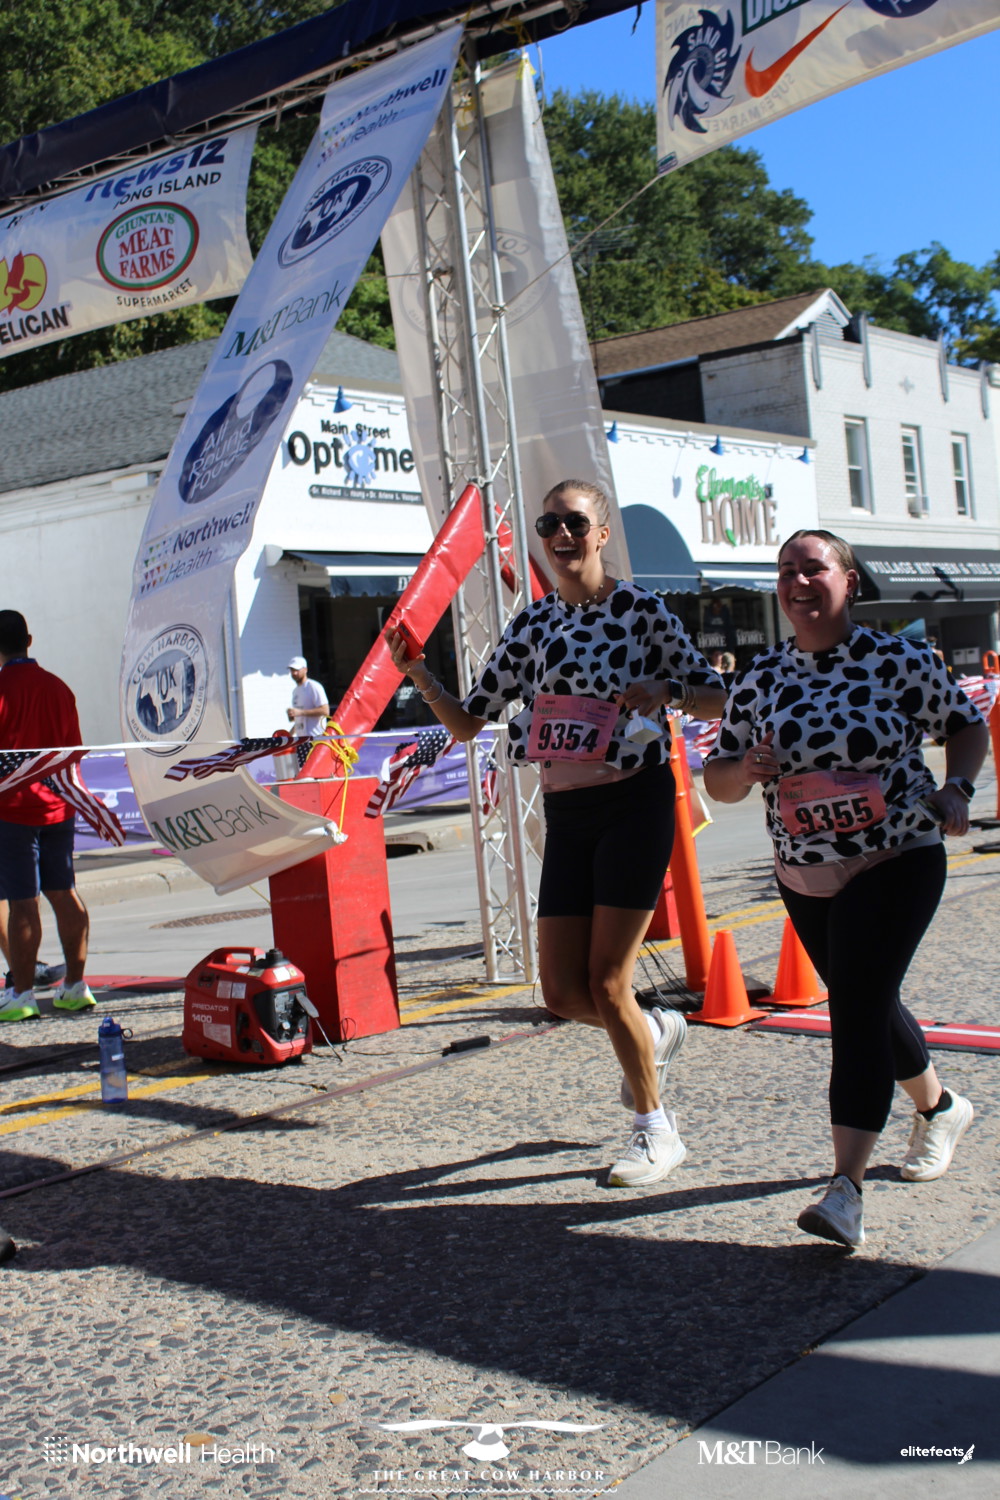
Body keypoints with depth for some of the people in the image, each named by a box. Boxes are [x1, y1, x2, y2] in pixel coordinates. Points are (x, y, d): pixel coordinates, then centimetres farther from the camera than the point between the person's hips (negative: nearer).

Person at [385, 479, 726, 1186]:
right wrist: (417, 671, -6)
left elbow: (717, 699, -2)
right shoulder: (533, 624, 9)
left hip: (634, 804, -5)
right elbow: (467, 722, 10)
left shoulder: (640, 608, -5)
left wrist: (664, 690, -22)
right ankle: (657, 1033, 36)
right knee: (564, 992, 3)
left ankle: (656, 1133, 16)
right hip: (565, 815, 5)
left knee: (607, 984, -6)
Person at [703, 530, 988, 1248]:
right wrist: (744, 770, -17)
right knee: (867, 1005, 18)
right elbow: (716, 780, 5)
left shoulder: (901, 660, -8)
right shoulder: (761, 677, 0)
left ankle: (846, 1191, -17)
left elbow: (966, 726, 7)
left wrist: (955, 790, -11)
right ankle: (940, 1108, 45)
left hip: (897, 861, -5)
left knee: (856, 1009, -16)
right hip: (805, 877, 5)